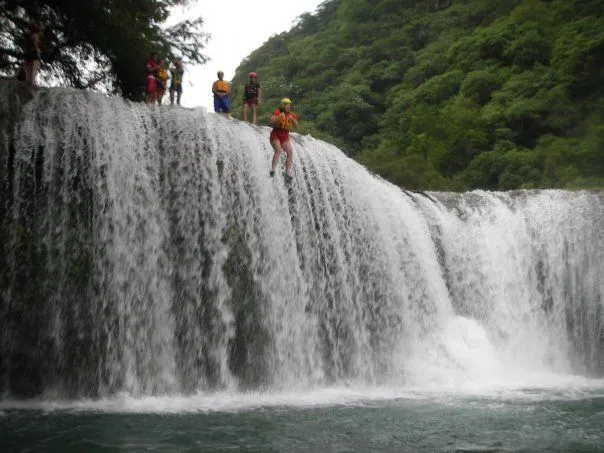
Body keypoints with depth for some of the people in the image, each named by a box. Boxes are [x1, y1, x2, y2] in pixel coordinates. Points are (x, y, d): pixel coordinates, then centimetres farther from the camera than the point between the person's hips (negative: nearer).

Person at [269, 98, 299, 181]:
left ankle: (288, 173, -9)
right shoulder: (277, 112, -6)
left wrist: (293, 119, -18)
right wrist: (279, 117, -31)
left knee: (290, 153, -10)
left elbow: (296, 126, -1)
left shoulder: (292, 115, 7)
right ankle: (273, 170, -31)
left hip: (285, 137, 5)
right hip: (275, 135, -5)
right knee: (278, 150, -27)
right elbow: (271, 121, -19)